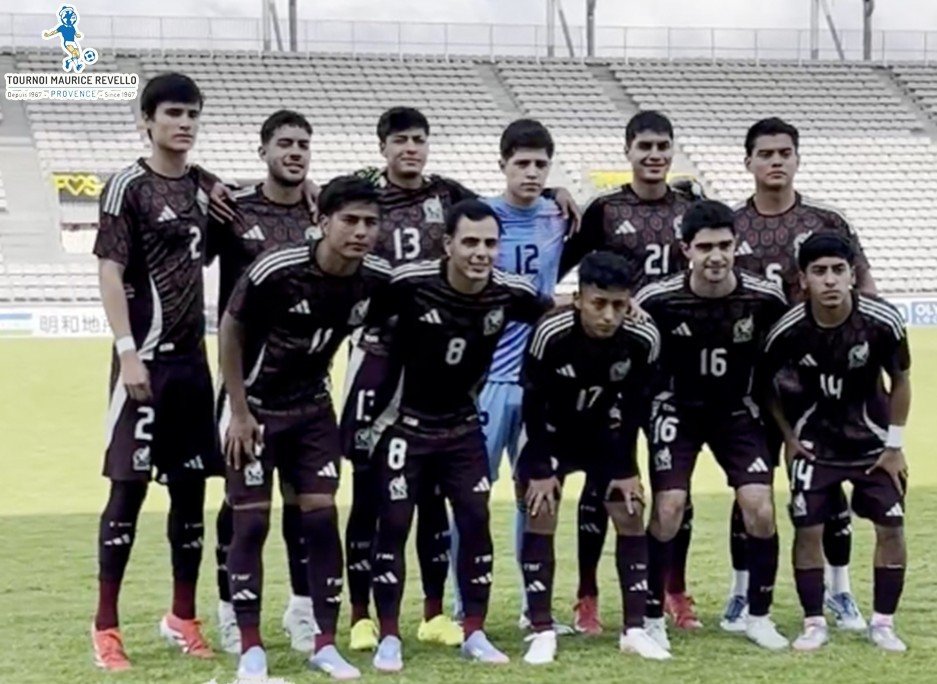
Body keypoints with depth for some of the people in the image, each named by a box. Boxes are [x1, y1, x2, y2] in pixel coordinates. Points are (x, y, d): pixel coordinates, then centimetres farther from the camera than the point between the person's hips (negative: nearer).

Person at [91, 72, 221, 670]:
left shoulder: (207, 187, 12)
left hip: (194, 357, 6)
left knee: (191, 487, 9)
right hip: (146, 357, -6)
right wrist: (127, 350, -19)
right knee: (130, 486, -5)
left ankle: (183, 617, 20)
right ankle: (106, 627, 2)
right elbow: (110, 272, -11)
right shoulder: (128, 186, -7)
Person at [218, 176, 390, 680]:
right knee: (251, 521, -3)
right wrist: (239, 412, -12)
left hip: (312, 407, 4)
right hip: (256, 406, -3)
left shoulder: (379, 279, -13)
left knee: (321, 516, -2)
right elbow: (230, 329, -12)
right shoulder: (276, 270, -25)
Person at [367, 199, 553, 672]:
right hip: (405, 423, -3)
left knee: (475, 520, 0)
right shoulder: (410, 284, -24)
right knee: (394, 525, -2)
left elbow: (552, 314, 9)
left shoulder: (510, 293, -12)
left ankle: (474, 633, 12)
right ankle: (389, 638, 8)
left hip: (462, 424, 3)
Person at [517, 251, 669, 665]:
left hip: (606, 434, 3)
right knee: (540, 516, -14)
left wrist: (626, 468, -6)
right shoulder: (551, 334, -33)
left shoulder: (644, 340, -26)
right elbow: (533, 403, -20)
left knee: (631, 518, -4)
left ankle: (634, 630, 4)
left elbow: (633, 406, -9)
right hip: (553, 432, -2)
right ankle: (542, 632, -7)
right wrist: (539, 469, -17)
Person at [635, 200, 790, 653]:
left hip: (737, 411, 2)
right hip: (677, 411, -1)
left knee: (761, 509, -9)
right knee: (668, 508, -12)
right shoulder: (658, 300, -21)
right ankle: (652, 617, 5)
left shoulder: (765, 299, -17)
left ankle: (758, 616, 9)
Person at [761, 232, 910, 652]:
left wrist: (894, 445, -4)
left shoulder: (882, 321, -23)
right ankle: (814, 623, 8)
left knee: (891, 526, -2)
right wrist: (788, 436, -2)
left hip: (872, 439, 1)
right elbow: (765, 382, -2)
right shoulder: (789, 331, -22)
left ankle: (883, 623, 11)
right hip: (814, 441, 0)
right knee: (807, 529, -5)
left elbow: (900, 381, -6)